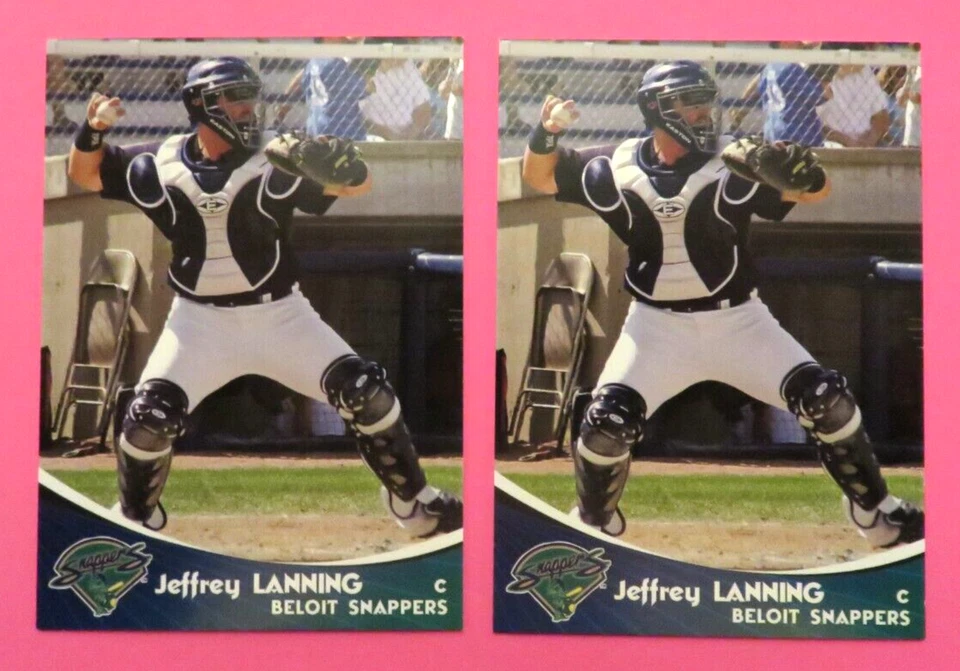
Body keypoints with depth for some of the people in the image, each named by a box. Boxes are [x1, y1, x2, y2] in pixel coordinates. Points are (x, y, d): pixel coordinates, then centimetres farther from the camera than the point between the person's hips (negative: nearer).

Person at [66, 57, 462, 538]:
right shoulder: (160, 166, -5)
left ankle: (415, 506, 9)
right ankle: (135, 520, 15)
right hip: (200, 320, 0)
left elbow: (358, 184, -14)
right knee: (149, 419, -14)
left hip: (279, 315, 0)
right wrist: (92, 130, -15)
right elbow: (84, 174, 6)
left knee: (366, 394, -10)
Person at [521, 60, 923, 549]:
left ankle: (877, 515, 7)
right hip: (658, 326, 0)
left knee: (826, 400, -11)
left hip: (736, 320, 0)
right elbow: (538, 177, 5)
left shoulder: (732, 163, -8)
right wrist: (547, 132, -17)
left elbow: (816, 191, -14)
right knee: (607, 424, -16)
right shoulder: (618, 168, -5)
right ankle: (592, 524, 13)